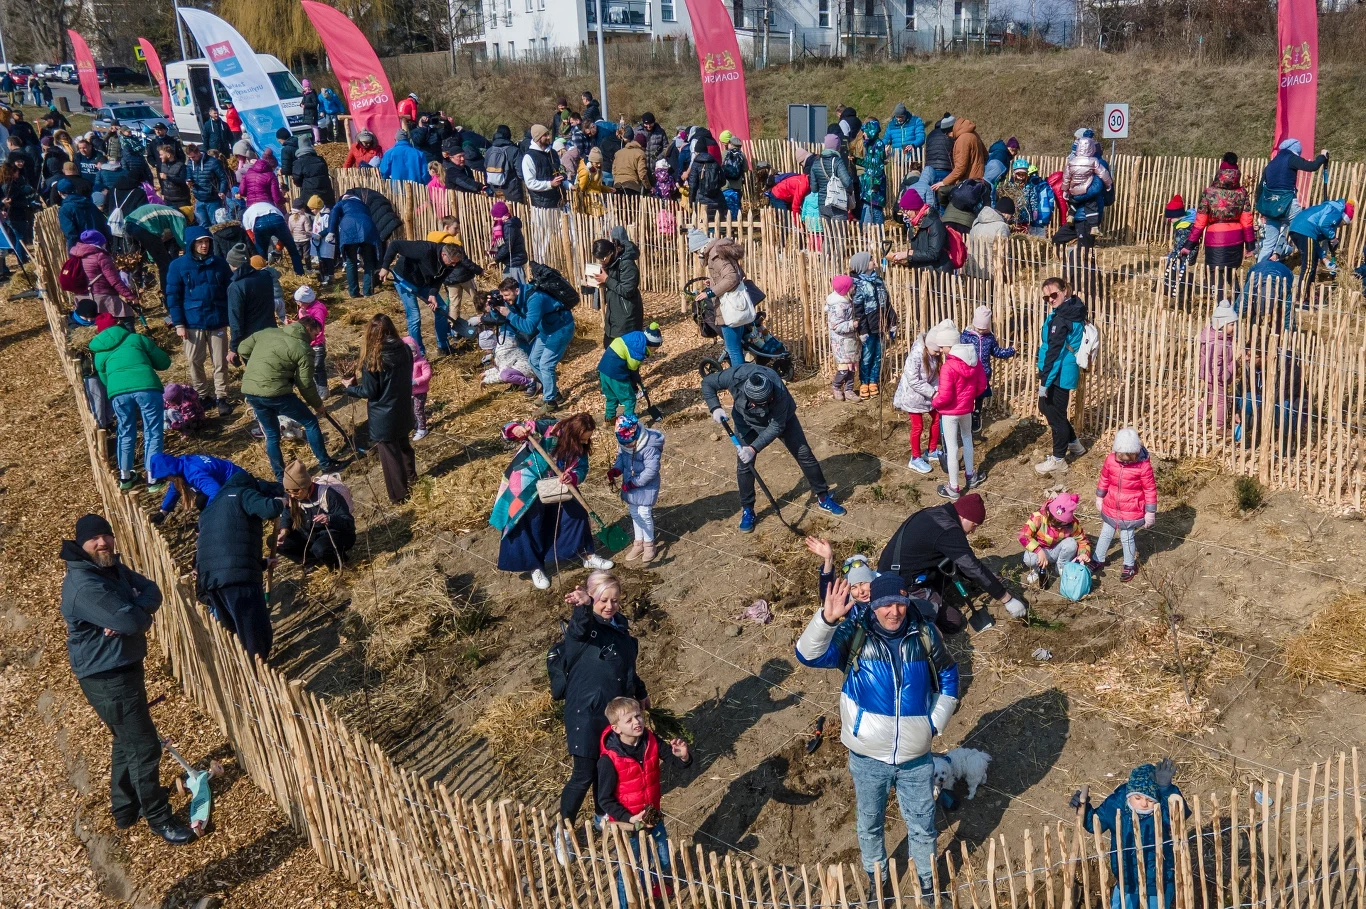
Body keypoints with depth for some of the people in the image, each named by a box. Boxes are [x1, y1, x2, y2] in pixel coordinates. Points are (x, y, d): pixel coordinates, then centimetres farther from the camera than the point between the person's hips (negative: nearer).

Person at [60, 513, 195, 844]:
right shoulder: (84, 586, -27)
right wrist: (142, 612, -8)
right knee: (145, 748, 0)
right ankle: (159, 820, 15)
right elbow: (133, 621, -32)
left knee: (126, 742, 24)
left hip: (124, 668, 10)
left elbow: (152, 590, -3)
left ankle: (124, 810, 41)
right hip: (107, 678, -10)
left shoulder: (113, 567, 5)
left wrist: (132, 612, -22)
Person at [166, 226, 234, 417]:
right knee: (194, 361, 8)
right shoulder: (178, 266, -2)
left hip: (217, 321, 1)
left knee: (220, 362, 3)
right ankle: (202, 395, 22)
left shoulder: (219, 264, 3)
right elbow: (172, 296, -1)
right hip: (192, 322, -1)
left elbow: (230, 291, 7)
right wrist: (178, 324, -6)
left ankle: (221, 397, 12)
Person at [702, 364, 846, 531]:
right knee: (744, 464, -3)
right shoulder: (735, 376, -39)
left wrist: (754, 448, -40)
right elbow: (707, 383, -22)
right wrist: (715, 408, -38)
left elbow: (776, 426, -32)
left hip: (780, 417, -1)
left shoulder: (778, 391, -42)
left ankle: (824, 498, 18)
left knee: (804, 454, 1)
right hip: (747, 421, 1)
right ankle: (747, 510, 13)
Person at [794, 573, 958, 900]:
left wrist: (936, 722, -1)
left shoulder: (925, 633, -7)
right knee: (869, 823, 19)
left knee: (922, 825, 18)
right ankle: (876, 880, 44)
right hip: (868, 757, -1)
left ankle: (929, 883, 42)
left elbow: (948, 676, 9)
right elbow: (809, 655, -30)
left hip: (916, 758, 1)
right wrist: (826, 619, -48)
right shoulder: (854, 634, -16)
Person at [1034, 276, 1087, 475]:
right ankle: (1074, 444, 37)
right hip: (1066, 371, 10)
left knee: (1055, 414, 3)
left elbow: (1054, 351, -23)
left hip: (1059, 374, -10)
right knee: (1046, 406, 24)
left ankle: (1058, 460, 15)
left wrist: (1044, 381, -21)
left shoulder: (1060, 318, -22)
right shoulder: (1073, 311, 8)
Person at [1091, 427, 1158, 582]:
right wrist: (1099, 497, 13)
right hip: (1111, 508, 4)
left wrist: (1150, 512, -8)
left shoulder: (1143, 465, -21)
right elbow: (1104, 479, 5)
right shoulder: (1110, 459, -12)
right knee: (1105, 535, 19)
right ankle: (1098, 560, 38)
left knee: (1127, 538, 10)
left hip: (1131, 512, -4)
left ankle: (1130, 565, 33)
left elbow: (1150, 490, -12)